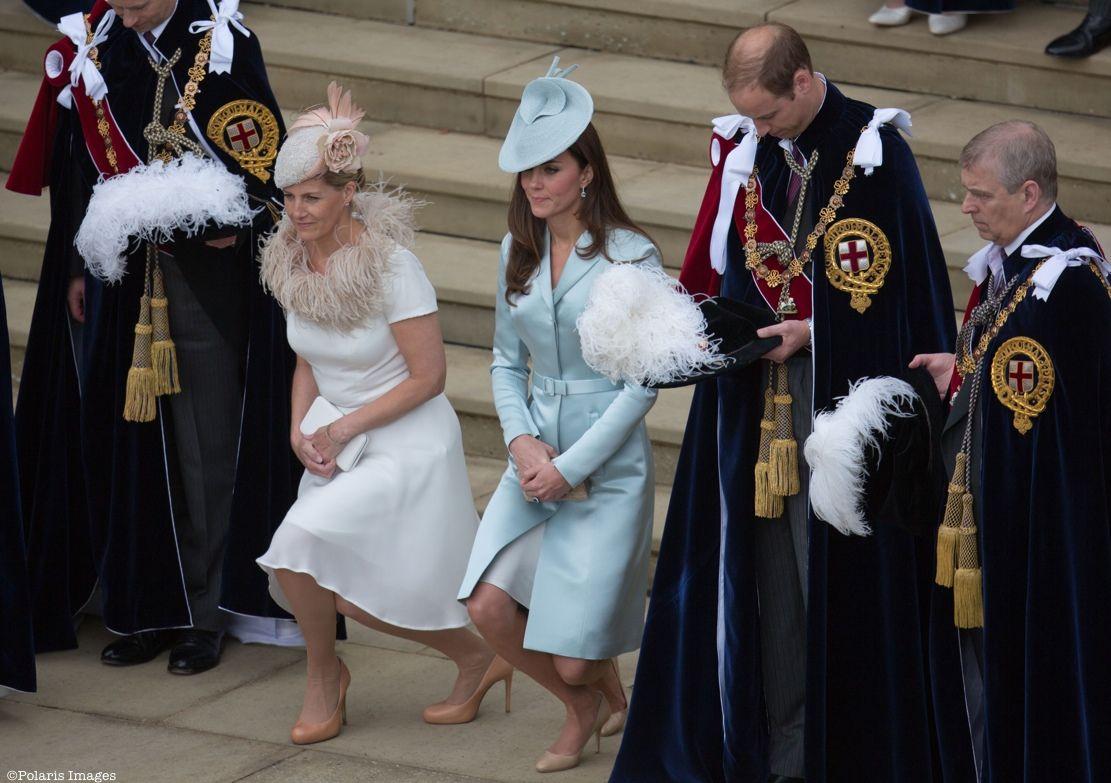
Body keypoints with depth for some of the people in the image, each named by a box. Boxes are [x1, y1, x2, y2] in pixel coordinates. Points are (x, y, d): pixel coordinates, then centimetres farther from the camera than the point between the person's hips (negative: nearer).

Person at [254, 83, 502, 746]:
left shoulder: (392, 265, -22)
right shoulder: (291, 261, -3)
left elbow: (429, 376, -17)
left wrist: (344, 429, -17)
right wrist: (300, 429, -6)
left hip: (407, 444, -7)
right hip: (339, 446, 7)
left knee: (299, 549, -20)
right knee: (347, 594, 5)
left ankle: (325, 673, 9)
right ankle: (478, 659, 28)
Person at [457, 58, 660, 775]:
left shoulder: (631, 257, -10)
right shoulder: (519, 252, 6)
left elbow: (642, 384, -11)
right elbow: (507, 364, 12)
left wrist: (570, 466, -14)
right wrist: (522, 441, -7)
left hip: (608, 466, -5)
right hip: (536, 460, 5)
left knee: (573, 657, -8)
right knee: (490, 607, -13)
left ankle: (598, 688, 32)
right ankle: (586, 710, 15)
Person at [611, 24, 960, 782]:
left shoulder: (874, 152, -10)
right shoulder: (743, 151, 6)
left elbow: (910, 286, -10)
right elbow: (718, 269, 15)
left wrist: (810, 333, -15)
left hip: (844, 399, -5)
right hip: (754, 398, 5)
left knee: (839, 570, -1)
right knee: (768, 575, 7)